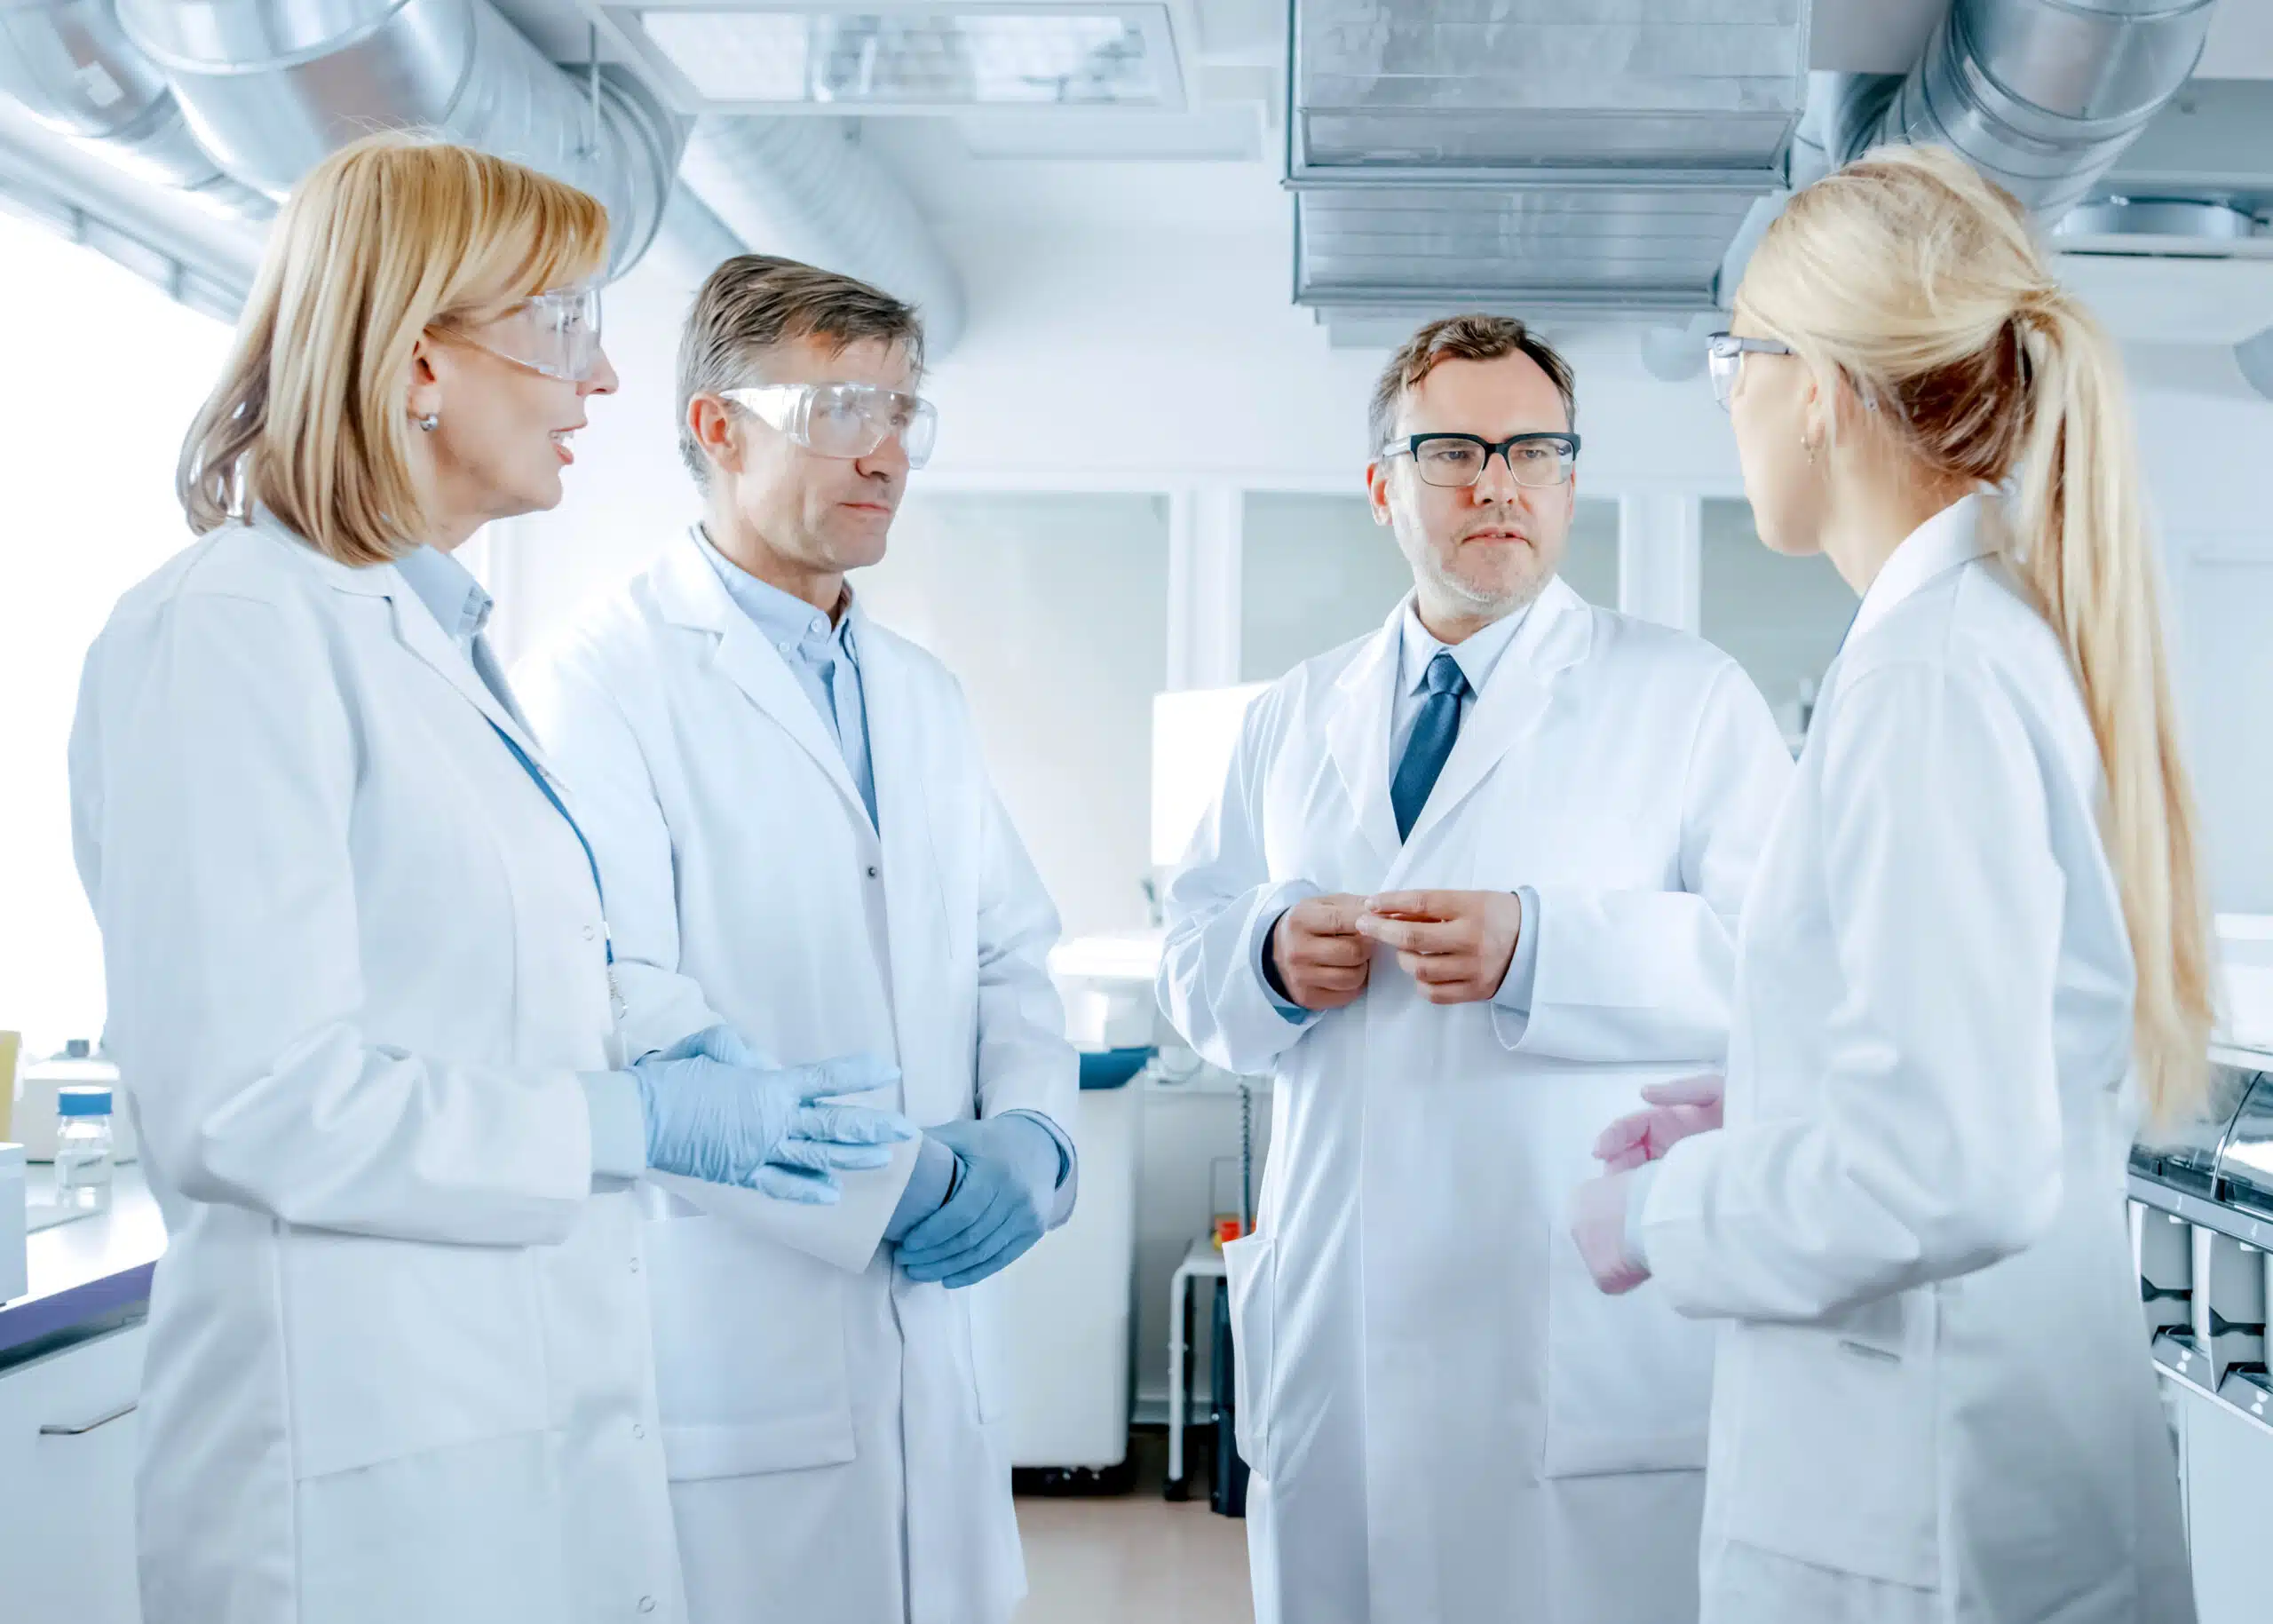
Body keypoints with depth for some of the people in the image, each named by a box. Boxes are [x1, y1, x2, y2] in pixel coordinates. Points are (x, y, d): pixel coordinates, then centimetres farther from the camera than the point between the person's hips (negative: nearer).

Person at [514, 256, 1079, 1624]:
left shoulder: (926, 698, 18)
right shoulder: (605, 682, -7)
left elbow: (1012, 959, 17)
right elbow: (624, 1011, -17)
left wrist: (1032, 1136, -4)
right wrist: (894, 1189, -16)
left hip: (940, 1346, 7)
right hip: (729, 1359, -6)